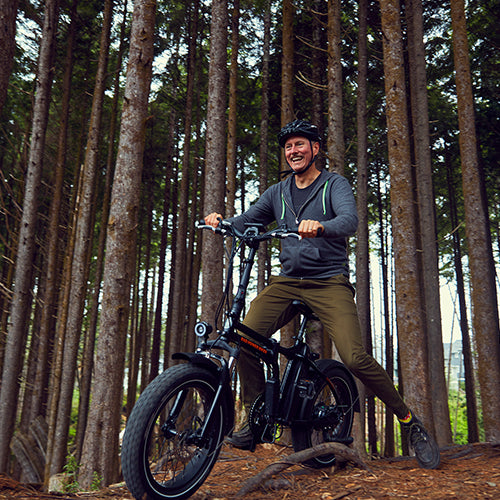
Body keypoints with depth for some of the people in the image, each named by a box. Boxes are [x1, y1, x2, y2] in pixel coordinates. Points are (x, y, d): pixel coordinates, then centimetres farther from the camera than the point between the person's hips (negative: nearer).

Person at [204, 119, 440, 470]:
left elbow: (350, 220, -18)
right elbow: (247, 222, 7)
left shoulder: (334, 184, 1)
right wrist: (223, 222, -16)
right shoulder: (278, 192, 16)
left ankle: (411, 422, 4)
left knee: (355, 358, -18)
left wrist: (320, 226, -41)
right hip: (287, 281, 4)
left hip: (329, 281, -4)